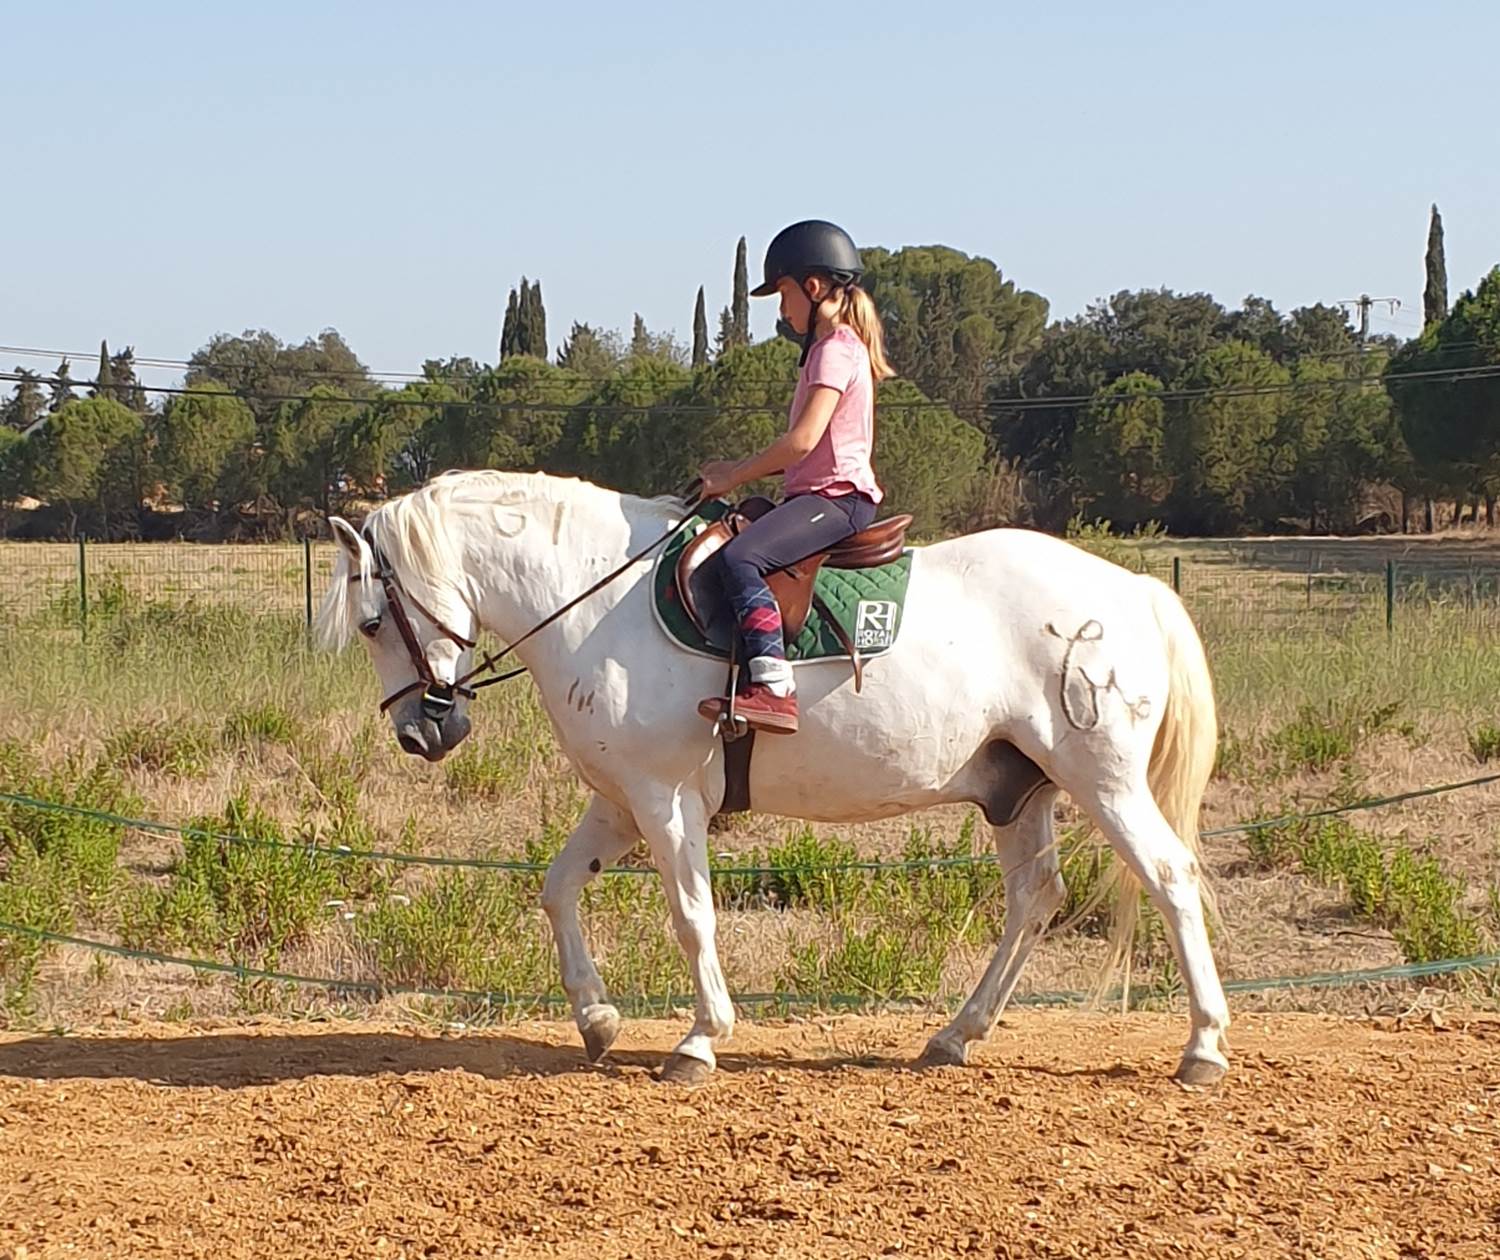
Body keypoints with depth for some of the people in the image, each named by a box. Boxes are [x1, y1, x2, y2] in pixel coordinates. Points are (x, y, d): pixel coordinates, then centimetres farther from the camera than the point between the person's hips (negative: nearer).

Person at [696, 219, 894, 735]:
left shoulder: (835, 350, -11)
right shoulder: (832, 348, 21)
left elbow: (803, 440, -21)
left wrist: (736, 476, -12)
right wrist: (738, 470, 12)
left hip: (836, 497, -11)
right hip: (825, 494, 11)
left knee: (739, 557, -31)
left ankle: (773, 687, -40)